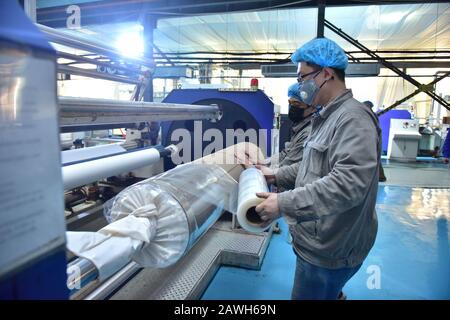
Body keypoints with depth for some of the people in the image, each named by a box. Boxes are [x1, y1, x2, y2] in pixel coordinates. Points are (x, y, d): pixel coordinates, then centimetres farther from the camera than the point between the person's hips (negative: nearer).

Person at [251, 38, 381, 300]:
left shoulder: (353, 118, -21)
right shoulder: (328, 116, 13)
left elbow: (347, 183, -33)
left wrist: (284, 203, -31)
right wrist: (277, 175, 10)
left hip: (330, 249, -9)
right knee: (328, 294, 26)